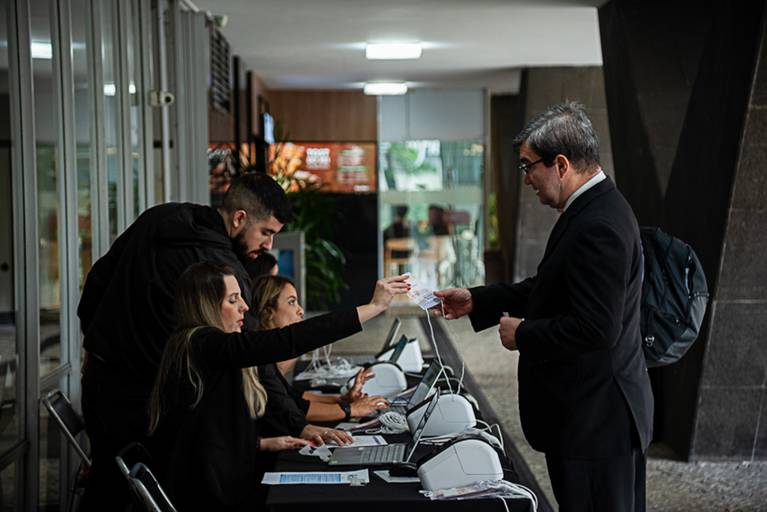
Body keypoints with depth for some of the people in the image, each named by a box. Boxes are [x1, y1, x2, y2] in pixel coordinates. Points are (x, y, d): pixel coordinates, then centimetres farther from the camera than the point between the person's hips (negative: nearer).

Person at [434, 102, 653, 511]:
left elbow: (595, 328, -29)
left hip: (597, 416, -10)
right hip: (585, 411, 10)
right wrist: (476, 301, 13)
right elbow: (550, 288, 18)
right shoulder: (592, 210, 9)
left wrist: (524, 335, -15)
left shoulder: (600, 227, -25)